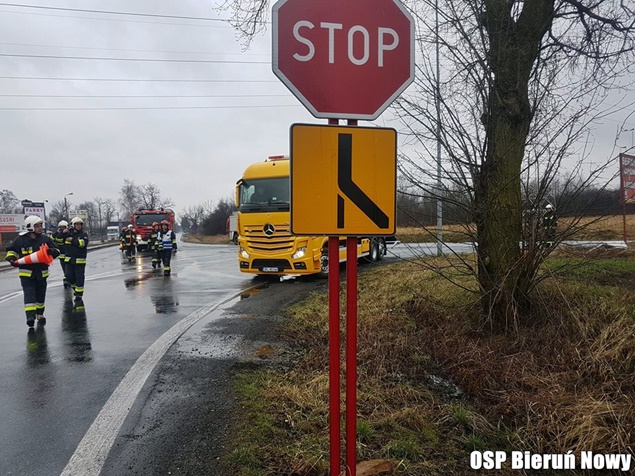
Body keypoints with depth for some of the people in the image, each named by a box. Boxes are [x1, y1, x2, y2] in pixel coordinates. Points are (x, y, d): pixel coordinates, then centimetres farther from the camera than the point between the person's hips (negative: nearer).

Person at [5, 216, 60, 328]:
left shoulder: (45, 239, 1)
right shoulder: (21, 239, -3)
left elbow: (56, 251, 2)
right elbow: (11, 250, 8)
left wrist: (51, 251, -20)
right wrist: (12, 259, -10)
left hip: (41, 272, 3)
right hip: (26, 273, -3)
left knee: (41, 294, 13)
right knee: (29, 294, -12)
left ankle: (39, 314, 29)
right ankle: (30, 316, -18)